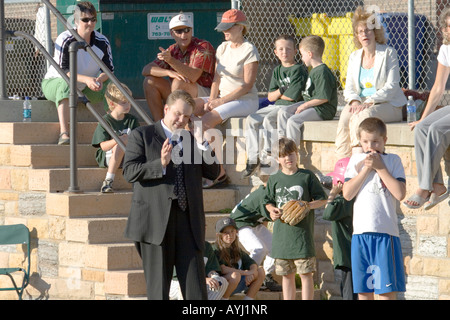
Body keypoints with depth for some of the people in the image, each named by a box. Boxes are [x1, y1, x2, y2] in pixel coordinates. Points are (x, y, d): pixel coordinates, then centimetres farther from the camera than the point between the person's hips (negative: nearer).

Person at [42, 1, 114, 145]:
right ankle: (63, 134, -51)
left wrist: (100, 79, -30)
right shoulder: (65, 40, -23)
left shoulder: (102, 42, -8)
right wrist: (86, 79, -42)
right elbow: (62, 70, -28)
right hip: (54, 82, -5)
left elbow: (109, 69, -5)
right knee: (66, 84, -40)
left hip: (86, 87, 5)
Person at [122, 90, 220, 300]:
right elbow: (129, 172, -5)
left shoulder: (192, 139, 18)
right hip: (156, 221, -3)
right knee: (158, 289, 2)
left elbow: (213, 173, 14)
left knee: (196, 287, -3)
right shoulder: (142, 135, 6)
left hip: (188, 221, 3)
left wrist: (205, 147, -3)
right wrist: (160, 164, -19)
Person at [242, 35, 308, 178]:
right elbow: (270, 96, 11)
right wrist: (281, 92, -10)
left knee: (269, 119, -31)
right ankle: (252, 158, -8)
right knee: (251, 120, -9)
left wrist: (278, 94, 2)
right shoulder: (277, 71, 16)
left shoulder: (299, 69, -7)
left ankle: (267, 155, -21)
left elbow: (293, 95, -15)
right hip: (276, 106, 8)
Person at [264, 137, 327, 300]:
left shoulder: (307, 176, 0)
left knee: (305, 273, -5)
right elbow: (268, 201, 19)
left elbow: (322, 199, 3)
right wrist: (272, 210, -3)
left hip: (302, 231, -3)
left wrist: (307, 205, -14)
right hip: (282, 233, 3)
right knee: (287, 274, 9)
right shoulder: (274, 179, 8)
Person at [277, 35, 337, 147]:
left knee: (293, 121, -24)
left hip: (322, 110, -11)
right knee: (283, 112, 6)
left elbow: (323, 98, -24)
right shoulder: (314, 70, 16)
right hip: (310, 104, 11)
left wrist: (305, 105, -17)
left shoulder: (322, 72, -19)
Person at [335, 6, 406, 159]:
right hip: (361, 103, 4)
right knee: (345, 116, -30)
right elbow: (349, 88, 13)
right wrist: (355, 101, -11)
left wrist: (369, 102, -19)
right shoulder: (354, 57, 17)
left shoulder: (388, 53, 1)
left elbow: (391, 86, -8)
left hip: (387, 105, -4)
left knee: (362, 116, -35)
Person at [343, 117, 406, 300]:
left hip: (386, 232, -3)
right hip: (360, 232, 3)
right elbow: (347, 194, 1)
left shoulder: (393, 160, 4)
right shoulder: (356, 160, 12)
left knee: (386, 289, -5)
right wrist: (366, 169, -5)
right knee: (363, 289, 7)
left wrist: (380, 168, -7)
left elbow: (400, 194, -9)